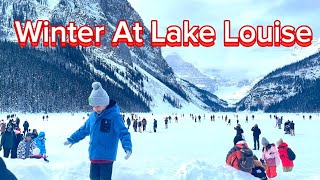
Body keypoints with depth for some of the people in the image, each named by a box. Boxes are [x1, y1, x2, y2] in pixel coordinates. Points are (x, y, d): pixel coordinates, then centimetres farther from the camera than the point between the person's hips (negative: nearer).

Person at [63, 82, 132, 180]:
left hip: (107, 156, -6)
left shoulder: (114, 116, -14)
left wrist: (128, 148, -34)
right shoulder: (93, 116, 6)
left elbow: (123, 132, -19)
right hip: (94, 156, 6)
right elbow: (84, 130, 21)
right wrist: (72, 139, 27)